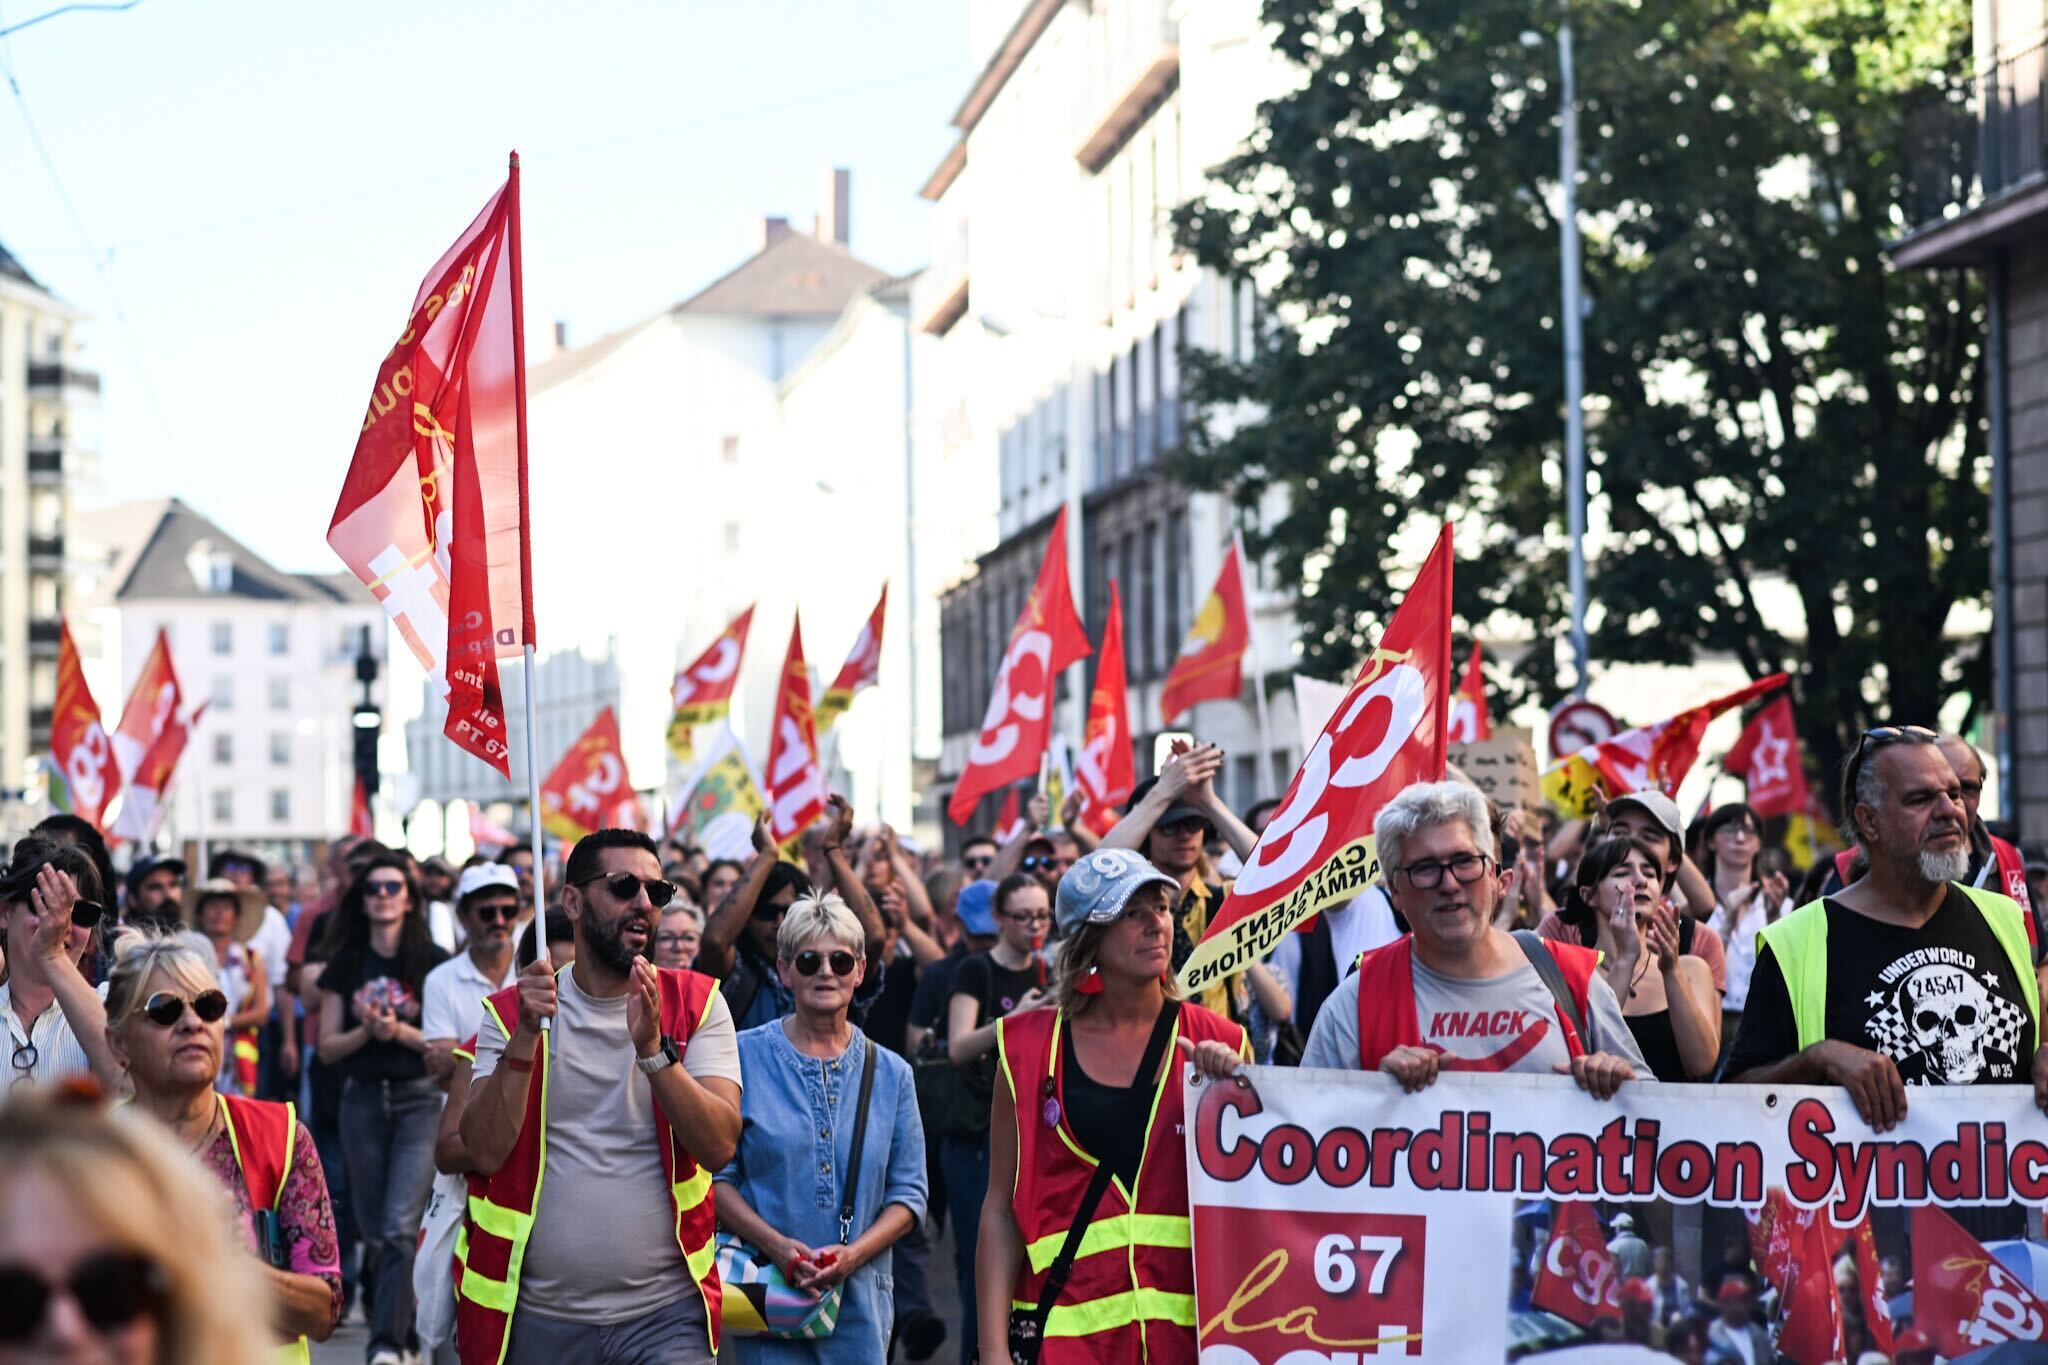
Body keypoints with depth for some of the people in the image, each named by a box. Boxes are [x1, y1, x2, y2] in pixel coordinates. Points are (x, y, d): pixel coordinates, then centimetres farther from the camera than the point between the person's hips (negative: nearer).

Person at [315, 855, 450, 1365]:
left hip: (419, 1097, -4)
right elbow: (327, 1047, 8)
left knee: (400, 1227, -16)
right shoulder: (346, 964, 9)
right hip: (362, 1098, 4)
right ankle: (401, 1324, 26)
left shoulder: (433, 961, 0)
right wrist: (366, 1031, -9)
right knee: (372, 1230, 9)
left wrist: (401, 1031, -15)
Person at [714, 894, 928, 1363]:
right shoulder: (745, 1057, 1)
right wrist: (777, 1245, -15)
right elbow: (716, 1175, -1)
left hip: (859, 1299, 2)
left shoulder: (890, 1074, 8)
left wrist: (853, 1254, -11)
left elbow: (908, 1194, 7)